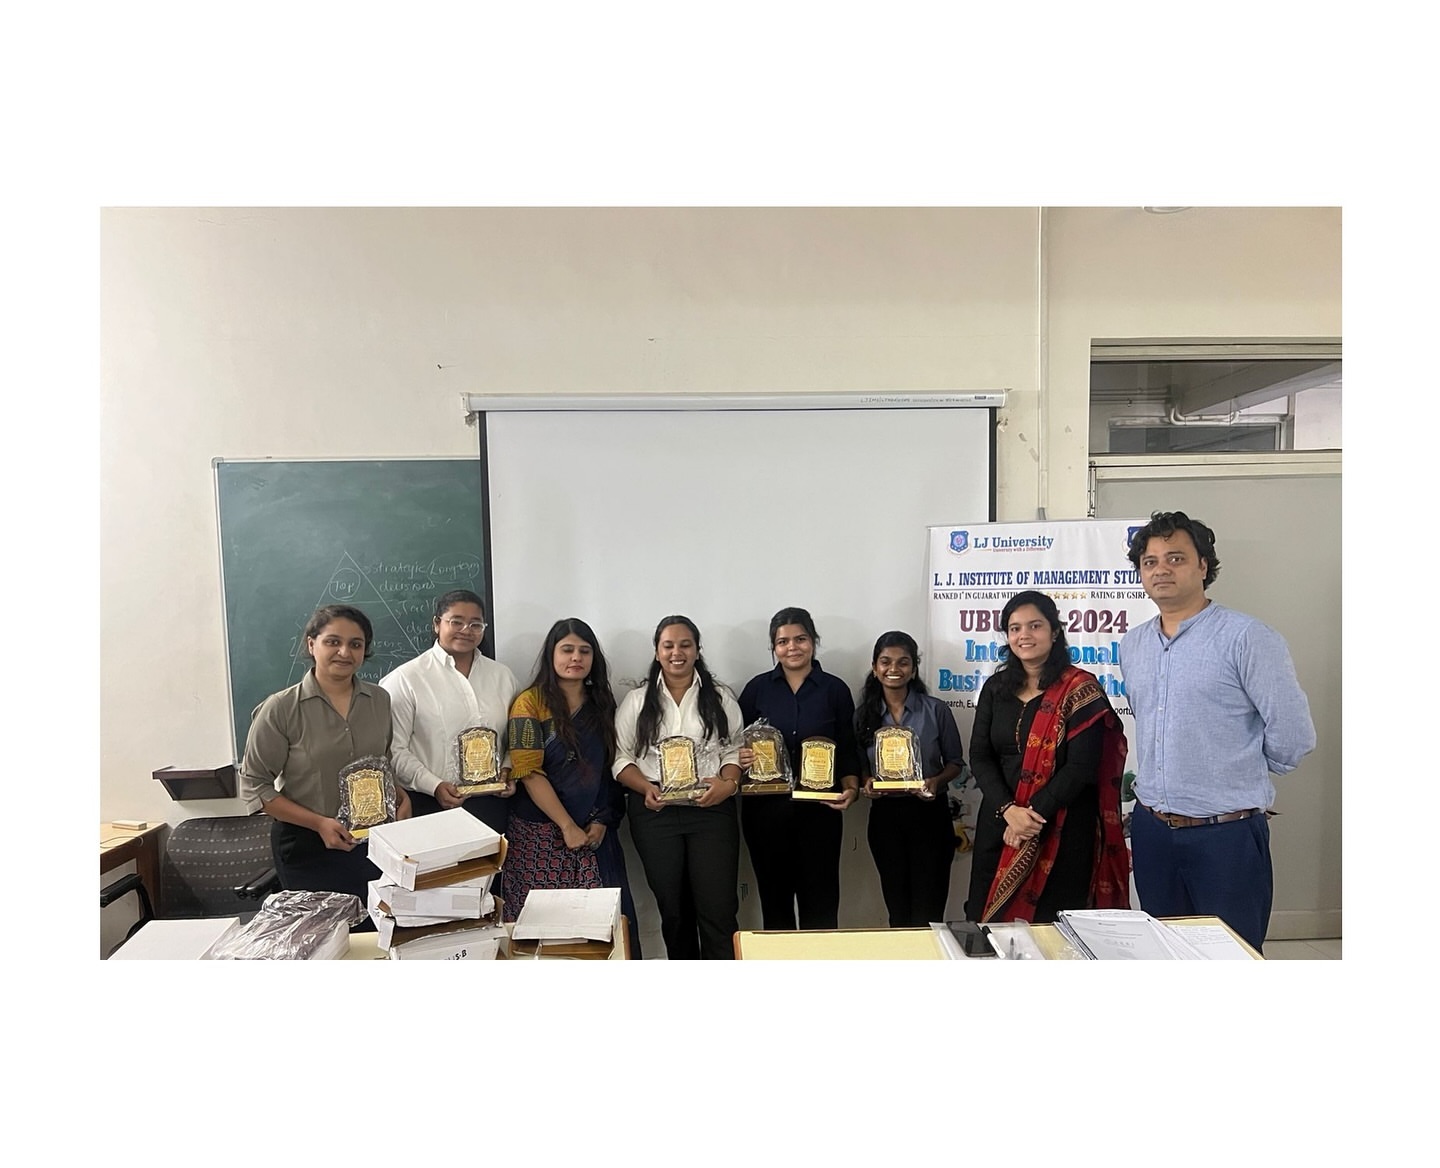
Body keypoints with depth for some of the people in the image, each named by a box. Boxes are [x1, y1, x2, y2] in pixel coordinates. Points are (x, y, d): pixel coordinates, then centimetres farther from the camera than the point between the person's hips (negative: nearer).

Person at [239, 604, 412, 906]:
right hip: (308, 848, -3)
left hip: (374, 842, 4)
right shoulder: (280, 709, -9)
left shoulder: (380, 700, 4)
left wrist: (400, 796, -2)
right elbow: (254, 785, -6)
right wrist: (319, 823, -15)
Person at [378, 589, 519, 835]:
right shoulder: (405, 679, -4)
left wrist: (508, 770, 0)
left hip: (491, 800, 4)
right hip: (432, 803, -3)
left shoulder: (502, 675, 9)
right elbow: (395, 749, -8)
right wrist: (434, 786, -15)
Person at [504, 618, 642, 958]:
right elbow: (529, 772, -10)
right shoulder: (530, 702, -3)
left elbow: (612, 768, 11)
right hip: (541, 834, -3)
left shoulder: (602, 704, 11)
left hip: (596, 834, 4)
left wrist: (602, 821, -2)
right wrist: (568, 827, -11)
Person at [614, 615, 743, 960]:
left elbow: (735, 750, 5)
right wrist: (646, 788, -13)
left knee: (718, 908, -6)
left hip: (712, 808, -1)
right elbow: (621, 757, 4)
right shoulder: (636, 700, 7)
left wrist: (728, 783, -14)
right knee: (672, 907, 12)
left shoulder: (720, 697, 8)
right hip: (654, 812, 1)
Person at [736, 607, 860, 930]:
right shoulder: (757, 688, 4)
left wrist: (851, 788, -10)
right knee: (774, 899, 10)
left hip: (820, 809, -1)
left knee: (820, 902, 4)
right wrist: (740, 758, -14)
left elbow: (848, 750, 5)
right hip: (765, 809, 1)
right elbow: (737, 744, 7)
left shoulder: (835, 689, 3)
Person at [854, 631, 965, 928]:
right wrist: (866, 783, -11)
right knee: (896, 906, 16)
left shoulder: (936, 710, -5)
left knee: (927, 913, 2)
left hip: (929, 813, -2)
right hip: (884, 815, 3)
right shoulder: (864, 714, 2)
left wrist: (937, 781, -16)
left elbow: (955, 762, 3)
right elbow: (858, 766, 10)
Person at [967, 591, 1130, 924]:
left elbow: (1081, 768, -12)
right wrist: (1008, 810, -13)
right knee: (990, 921, 9)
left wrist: (1034, 815, -16)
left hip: (1062, 829, -4)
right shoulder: (996, 687, 7)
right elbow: (979, 757, 2)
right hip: (999, 823, 4)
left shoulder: (1080, 689, -6)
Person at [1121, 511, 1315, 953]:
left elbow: (1292, 734, -12)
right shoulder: (1132, 645, 8)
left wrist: (1241, 778, 1)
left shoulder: (1247, 637, -12)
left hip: (1226, 833, -6)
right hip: (1150, 829, 6)